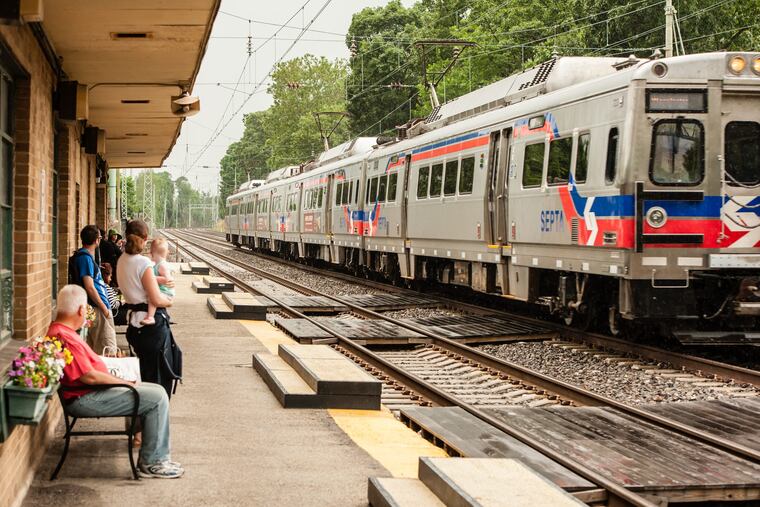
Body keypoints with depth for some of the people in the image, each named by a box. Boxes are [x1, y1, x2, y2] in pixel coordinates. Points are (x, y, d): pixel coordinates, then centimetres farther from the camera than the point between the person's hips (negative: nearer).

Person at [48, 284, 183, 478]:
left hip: (90, 392, 12)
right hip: (85, 399, -12)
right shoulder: (64, 337, -22)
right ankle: (151, 463, -6)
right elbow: (89, 376, -23)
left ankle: (158, 456, 13)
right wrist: (125, 383, -11)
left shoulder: (60, 330, 14)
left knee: (158, 391, 12)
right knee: (157, 398, -14)